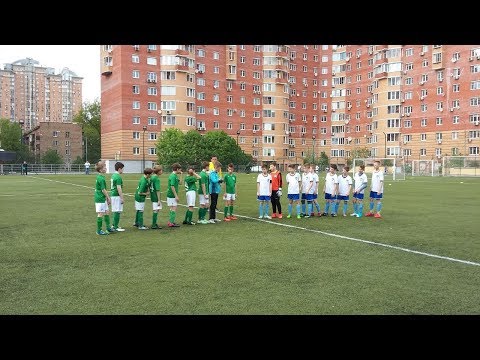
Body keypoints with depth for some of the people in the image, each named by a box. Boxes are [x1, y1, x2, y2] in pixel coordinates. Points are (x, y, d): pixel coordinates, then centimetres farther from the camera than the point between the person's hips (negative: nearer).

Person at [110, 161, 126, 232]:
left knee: (115, 211, 17)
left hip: (112, 195, 10)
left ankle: (114, 225, 24)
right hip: (117, 196, -10)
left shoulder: (113, 175, 13)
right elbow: (119, 188, -20)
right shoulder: (118, 177, -16)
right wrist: (122, 198, -17)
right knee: (117, 212, -4)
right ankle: (116, 227, -1)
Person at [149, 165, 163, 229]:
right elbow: (157, 190, -19)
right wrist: (159, 200, -18)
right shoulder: (157, 178, -16)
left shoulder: (152, 177, 9)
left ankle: (154, 224, 23)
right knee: (156, 210, -3)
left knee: (154, 210, 16)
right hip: (156, 197, -9)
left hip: (152, 196, 9)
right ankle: (154, 225, 0)